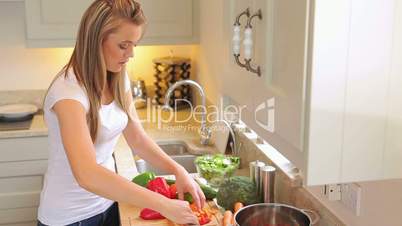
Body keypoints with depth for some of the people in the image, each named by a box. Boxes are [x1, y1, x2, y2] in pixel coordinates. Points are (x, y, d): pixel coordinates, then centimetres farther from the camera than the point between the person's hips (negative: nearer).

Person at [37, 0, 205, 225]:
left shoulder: (118, 78, -4)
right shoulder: (69, 90, -28)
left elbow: (137, 137, 1)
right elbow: (86, 174, -39)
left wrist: (178, 170, -14)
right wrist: (164, 205, -38)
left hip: (106, 202, 7)